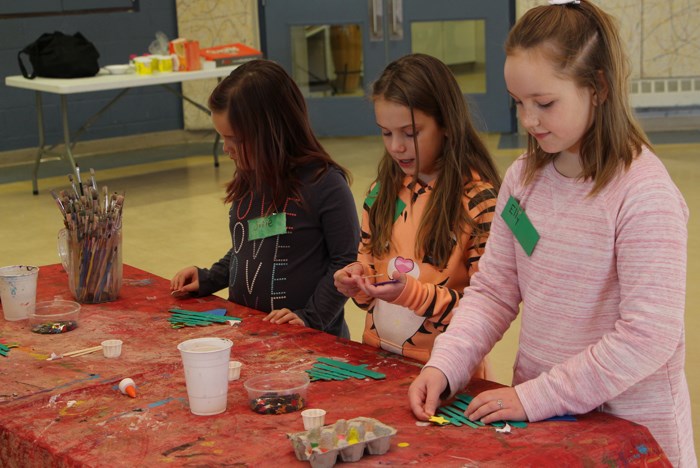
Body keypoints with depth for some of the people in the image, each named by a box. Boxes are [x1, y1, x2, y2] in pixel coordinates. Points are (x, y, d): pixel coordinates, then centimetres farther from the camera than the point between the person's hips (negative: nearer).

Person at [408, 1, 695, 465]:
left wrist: (535, 397, -21)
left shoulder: (644, 193, -20)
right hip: (537, 411, 5)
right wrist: (443, 367, -11)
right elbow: (492, 291, 4)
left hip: (629, 429, -5)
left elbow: (648, 338, -23)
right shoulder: (523, 178, 0)